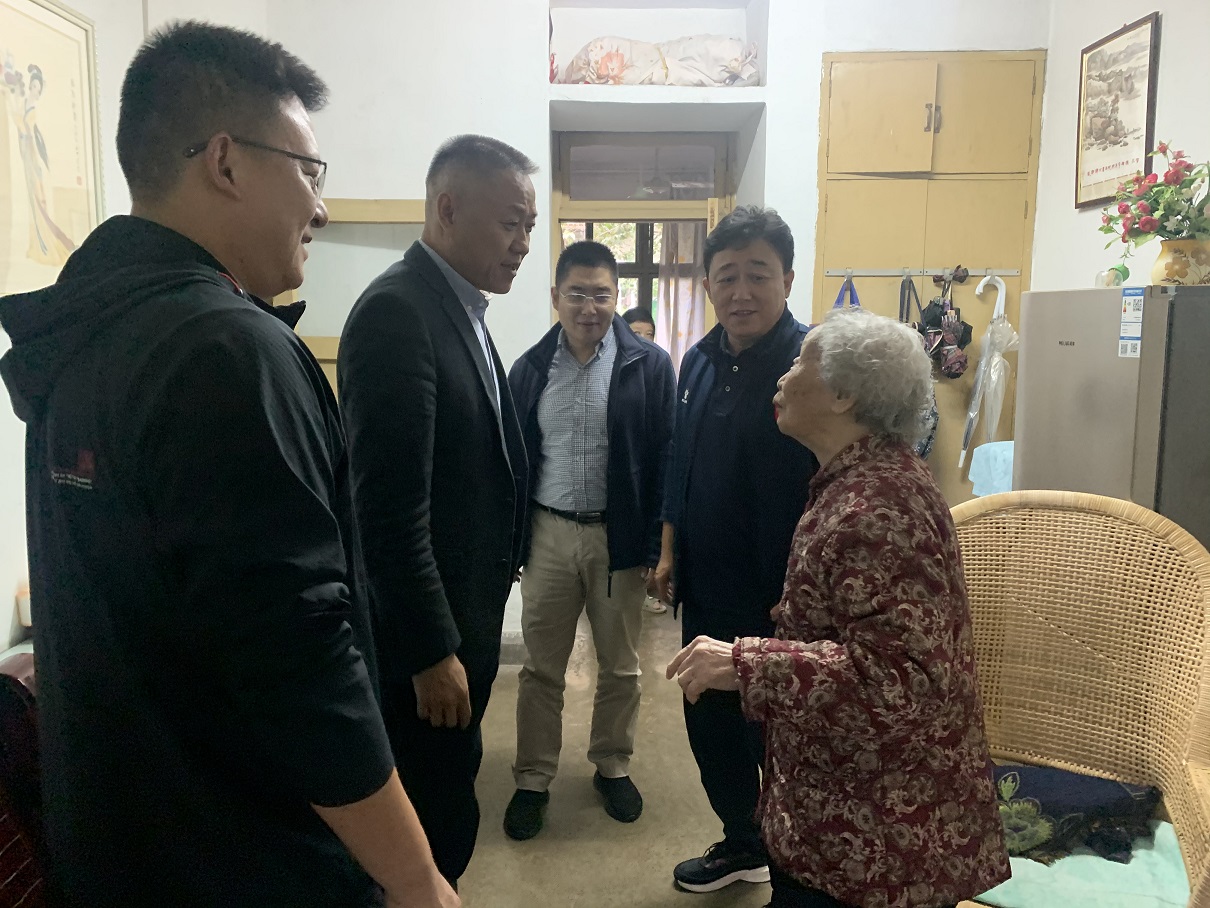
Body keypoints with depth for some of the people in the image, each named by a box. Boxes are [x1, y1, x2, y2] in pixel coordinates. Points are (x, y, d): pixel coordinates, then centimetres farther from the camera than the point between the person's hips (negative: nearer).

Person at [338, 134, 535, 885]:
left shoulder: (460, 307, 9)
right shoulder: (396, 310, -20)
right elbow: (391, 505, -24)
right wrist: (433, 650, -20)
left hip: (465, 609, 9)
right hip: (425, 627, -9)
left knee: (446, 803, 23)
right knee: (437, 817, 8)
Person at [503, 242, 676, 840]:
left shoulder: (649, 365, -6)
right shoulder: (530, 369, 2)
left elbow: (664, 458, -6)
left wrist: (652, 544, -10)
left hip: (620, 537, -1)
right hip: (548, 534, 2)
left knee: (620, 666, 14)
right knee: (541, 668, 11)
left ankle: (613, 766, 35)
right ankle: (533, 779, 27)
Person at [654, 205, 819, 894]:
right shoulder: (700, 360, 6)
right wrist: (670, 552, 14)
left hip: (776, 601, -7)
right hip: (704, 590, 7)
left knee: (773, 738, 9)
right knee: (709, 722, 20)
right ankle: (742, 844, 44)